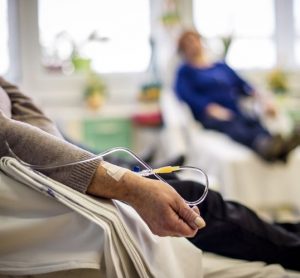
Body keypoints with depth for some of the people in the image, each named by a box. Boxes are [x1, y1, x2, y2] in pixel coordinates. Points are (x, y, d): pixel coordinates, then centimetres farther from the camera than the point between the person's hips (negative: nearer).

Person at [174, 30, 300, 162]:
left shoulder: (222, 66, 31)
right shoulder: (185, 71, 17)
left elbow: (243, 85, 20)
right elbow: (186, 94, -3)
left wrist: (261, 100, -2)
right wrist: (212, 108, -22)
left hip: (235, 112, 4)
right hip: (210, 116, -4)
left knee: (254, 122, -31)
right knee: (231, 124, -37)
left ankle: (280, 148, -63)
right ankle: (262, 144, -69)